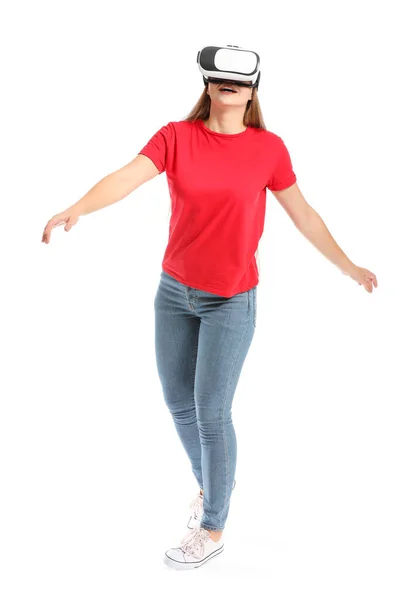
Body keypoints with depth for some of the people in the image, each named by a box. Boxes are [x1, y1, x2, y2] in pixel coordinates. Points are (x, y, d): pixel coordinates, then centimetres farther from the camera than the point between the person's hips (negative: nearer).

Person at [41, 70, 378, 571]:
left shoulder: (269, 148, -6)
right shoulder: (176, 136, -5)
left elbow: (302, 214, 4)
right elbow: (128, 176, -20)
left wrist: (348, 267, 10)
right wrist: (78, 208, -38)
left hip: (231, 300, -3)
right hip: (174, 291, 3)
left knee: (210, 411, -2)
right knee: (177, 401, 14)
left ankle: (213, 528, 18)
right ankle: (212, 483, 42)